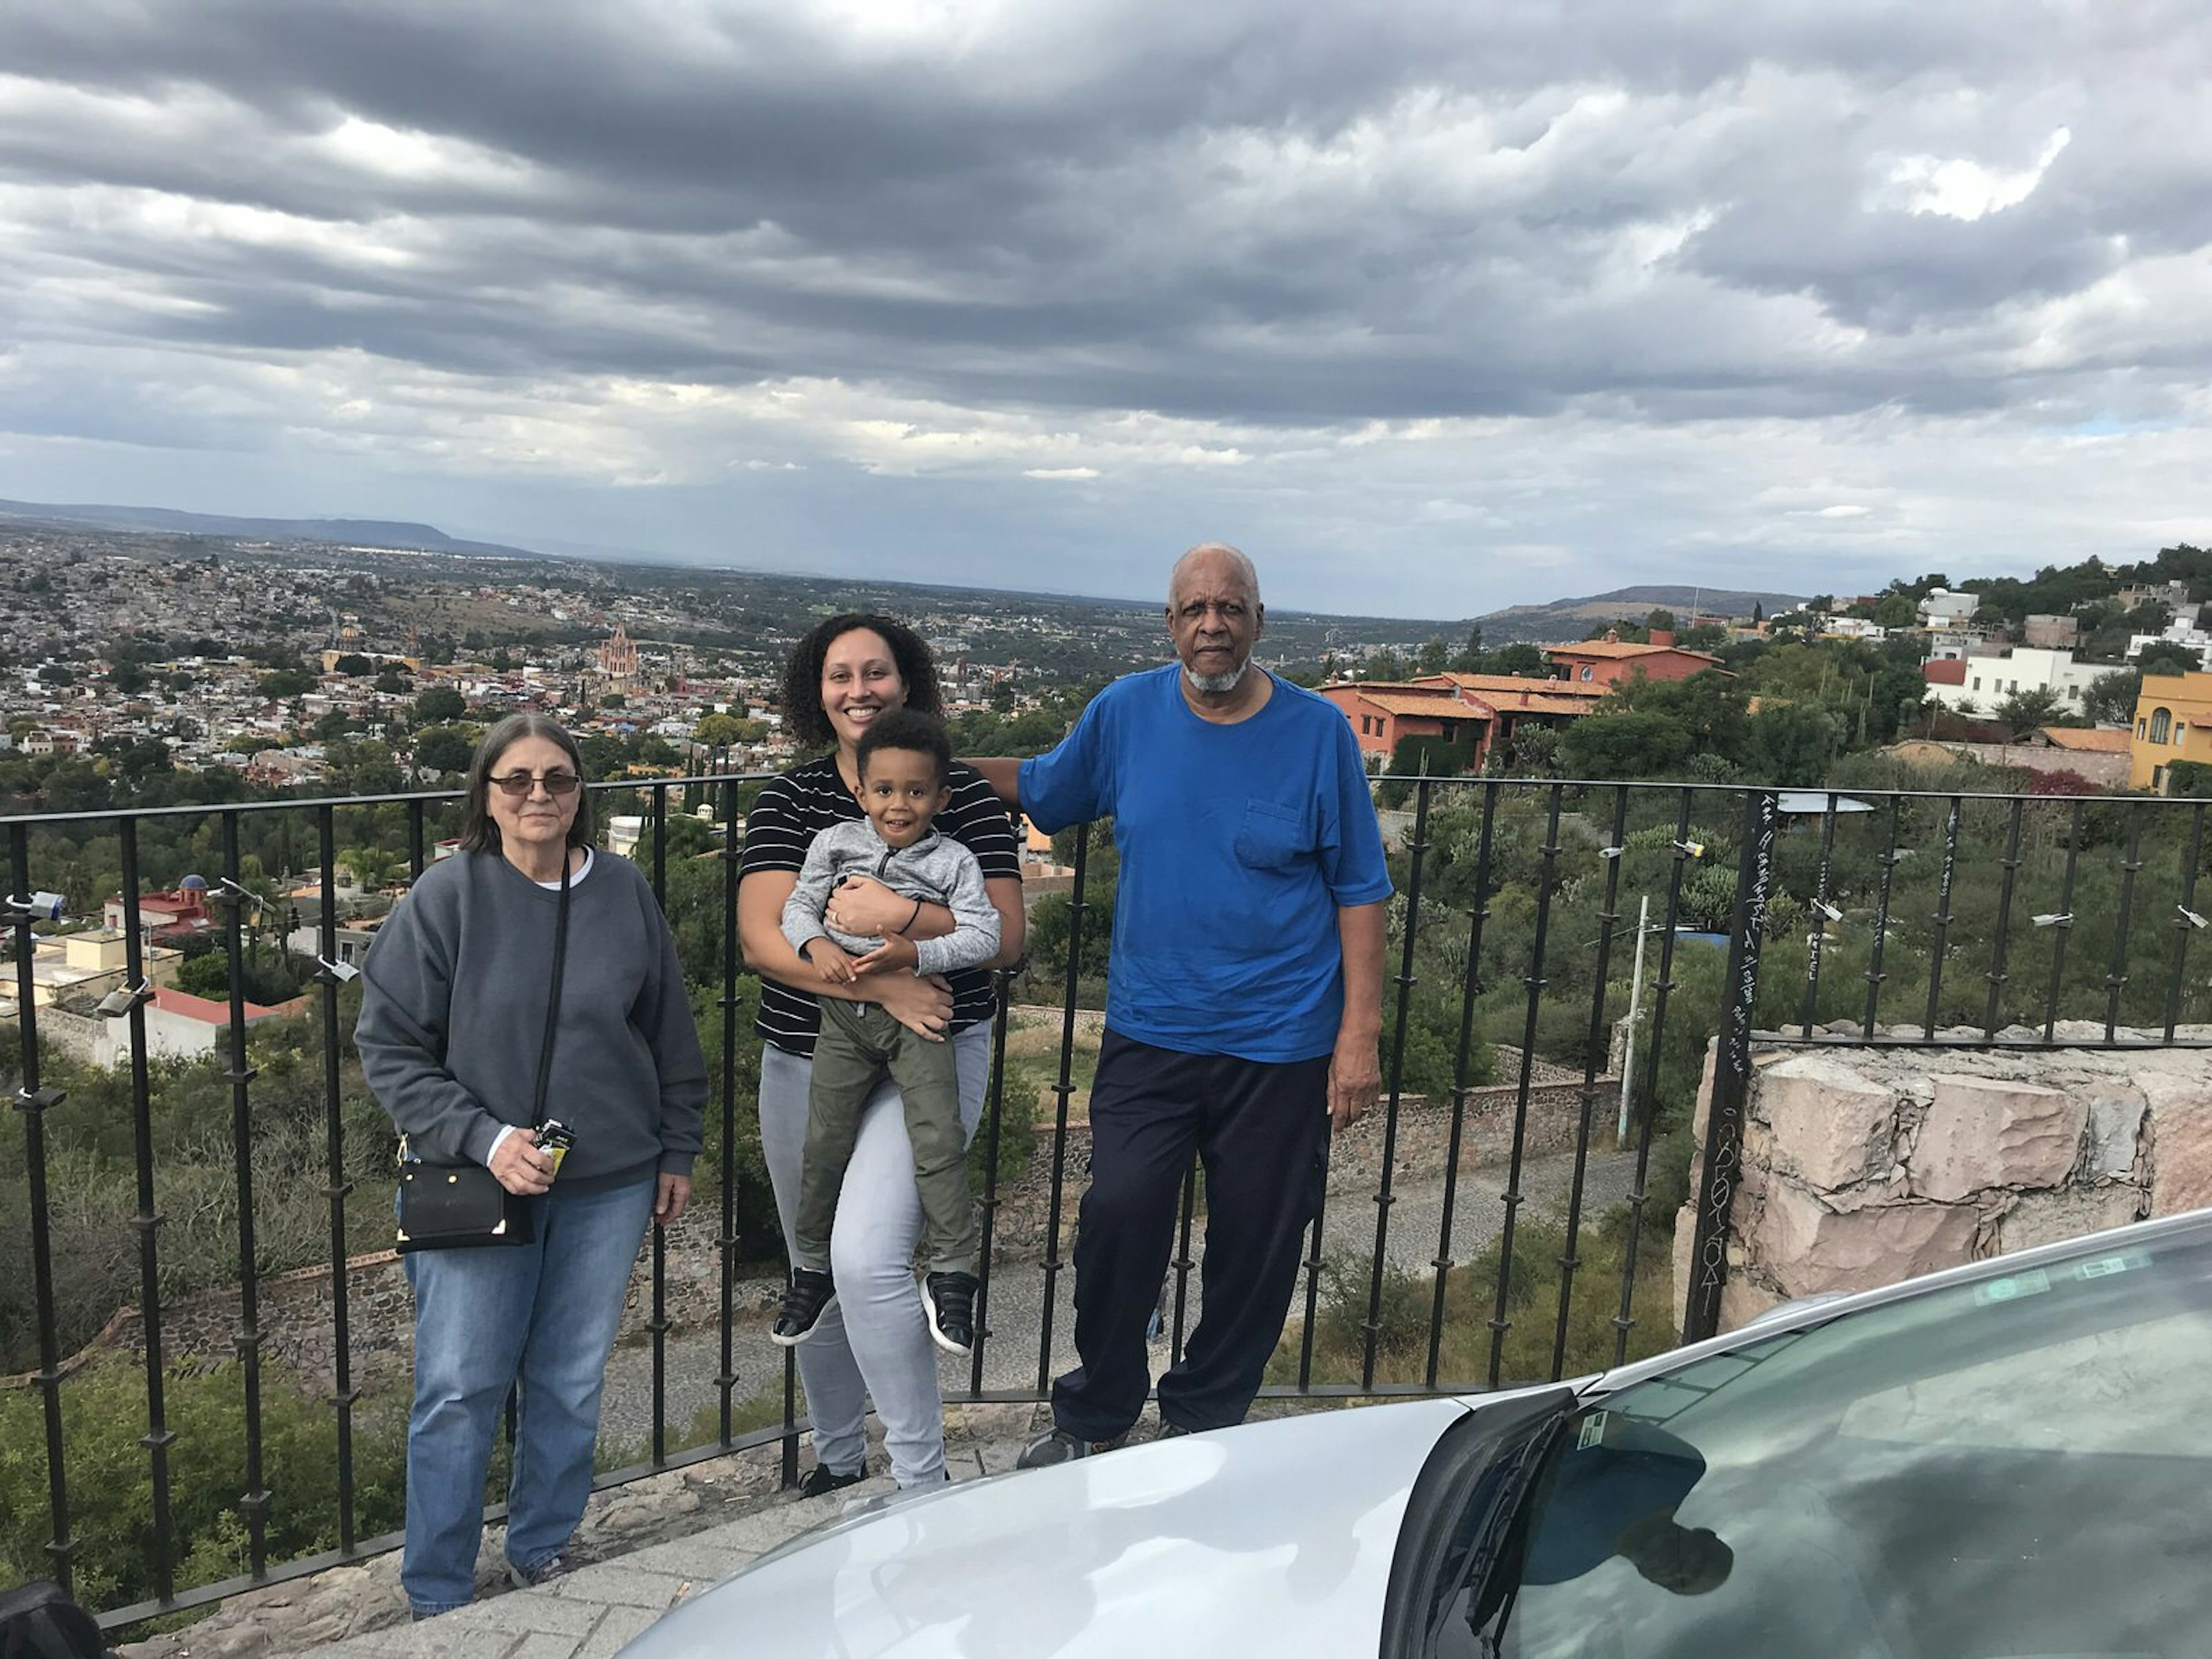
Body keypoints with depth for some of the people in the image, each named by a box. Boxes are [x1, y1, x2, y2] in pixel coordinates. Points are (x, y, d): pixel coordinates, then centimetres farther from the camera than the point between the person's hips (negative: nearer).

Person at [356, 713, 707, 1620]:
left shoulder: (625, 892, -2)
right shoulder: (447, 896, -10)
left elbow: (671, 1036, 8)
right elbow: (389, 1045, -8)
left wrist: (677, 1151, 11)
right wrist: (482, 1139, -16)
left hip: (608, 1184, 2)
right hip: (477, 1179, -2)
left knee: (572, 1385, 15)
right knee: (459, 1391, 6)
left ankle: (543, 1556, 36)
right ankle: (435, 1600, 26)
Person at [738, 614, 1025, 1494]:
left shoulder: (963, 791, -3)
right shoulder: (789, 798, 1)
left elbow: (1006, 936, -8)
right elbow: (763, 940, -11)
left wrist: (903, 914, -23)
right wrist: (881, 986, -22)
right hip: (803, 1063, 4)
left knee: (867, 1258, -21)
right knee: (813, 1271, 15)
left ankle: (922, 1480, -4)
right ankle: (837, 1459, 38)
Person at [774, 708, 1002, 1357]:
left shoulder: (953, 861, -2)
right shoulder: (835, 843, 4)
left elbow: (984, 937, -9)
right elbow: (797, 906, 5)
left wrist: (915, 953, -22)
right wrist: (817, 945, -17)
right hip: (845, 1013, 2)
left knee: (940, 1140, -11)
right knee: (824, 1144, 6)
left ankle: (951, 1274, 2)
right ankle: (811, 1269, 24)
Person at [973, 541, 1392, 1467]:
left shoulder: (1317, 732, -5)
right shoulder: (1125, 713, 1)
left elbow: (1360, 891, -2)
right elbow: (1042, 791, 17)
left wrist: (1360, 1034, -6)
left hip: (1281, 1046, -1)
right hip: (1150, 1032, 1)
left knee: (1256, 1244, 8)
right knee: (1119, 1212, -8)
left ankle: (1206, 1422, 31)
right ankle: (1094, 1415, 18)